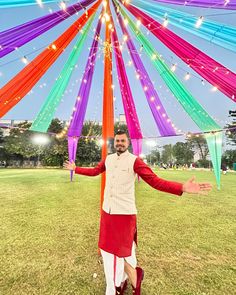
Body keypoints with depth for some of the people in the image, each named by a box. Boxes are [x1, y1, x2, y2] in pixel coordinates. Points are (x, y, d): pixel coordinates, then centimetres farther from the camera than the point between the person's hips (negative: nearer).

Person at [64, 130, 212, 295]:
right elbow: (94, 171, 19)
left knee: (122, 251, 10)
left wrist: (182, 188, -33)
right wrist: (75, 169, 26)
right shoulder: (108, 159, 3)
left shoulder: (135, 161, -14)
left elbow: (155, 181, -21)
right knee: (108, 249, 21)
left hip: (124, 213, -6)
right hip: (107, 212, 6)